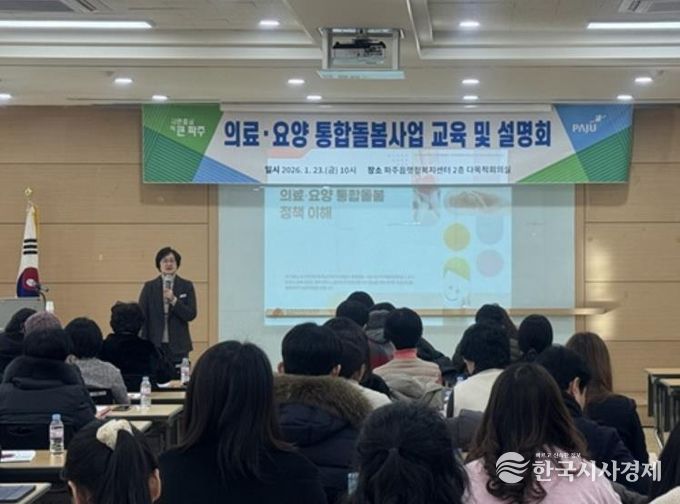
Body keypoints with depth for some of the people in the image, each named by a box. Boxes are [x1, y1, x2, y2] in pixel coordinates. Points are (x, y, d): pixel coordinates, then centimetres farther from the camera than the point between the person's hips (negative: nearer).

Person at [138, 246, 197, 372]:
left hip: (178, 347, 0)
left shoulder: (186, 286, 5)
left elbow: (191, 315, -2)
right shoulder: (149, 287, 6)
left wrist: (174, 300, -16)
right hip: (154, 344, 0)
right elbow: (142, 317, 4)